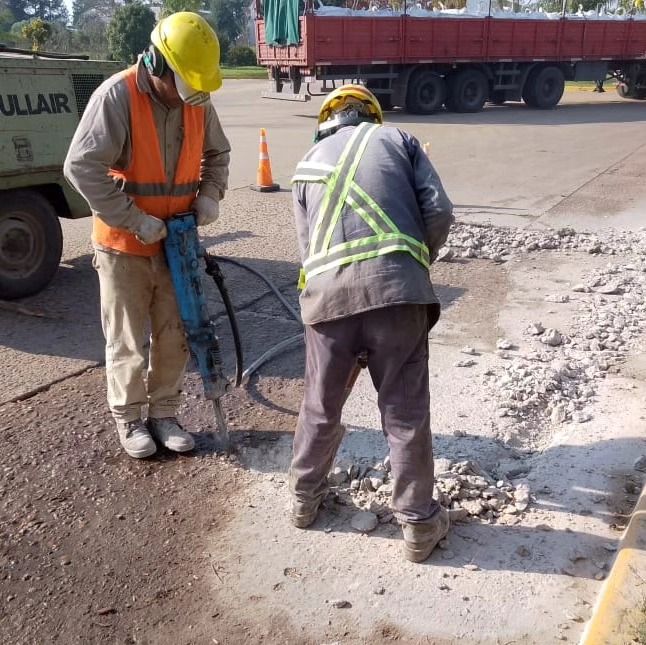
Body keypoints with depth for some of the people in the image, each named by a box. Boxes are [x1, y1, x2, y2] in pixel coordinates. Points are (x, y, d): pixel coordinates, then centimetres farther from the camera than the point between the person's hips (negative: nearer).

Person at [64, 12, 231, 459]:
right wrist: (136, 221, -23)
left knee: (175, 335, 11)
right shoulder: (117, 95, -17)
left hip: (175, 241, 5)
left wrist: (210, 195, -3)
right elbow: (82, 167, -21)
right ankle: (128, 419, 25)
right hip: (124, 243, -5)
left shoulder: (198, 101, 0)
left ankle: (164, 413, 28)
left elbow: (218, 155, 16)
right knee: (128, 340, 6)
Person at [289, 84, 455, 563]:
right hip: (395, 287, -2)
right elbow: (439, 210, 7)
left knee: (320, 407, 20)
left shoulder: (307, 165, 27)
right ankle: (419, 524, 21)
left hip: (327, 292, 3)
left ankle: (305, 498, 39)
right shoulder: (397, 138, 21)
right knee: (406, 413, 9)